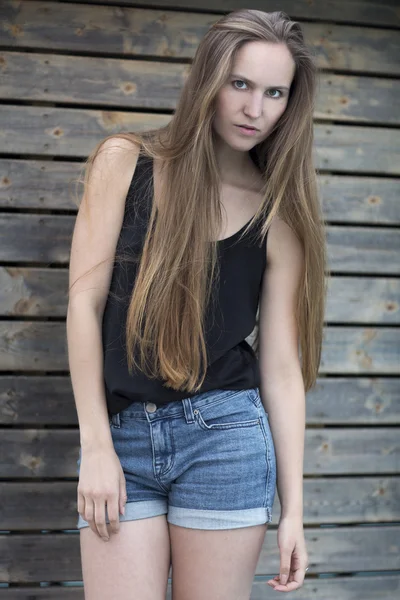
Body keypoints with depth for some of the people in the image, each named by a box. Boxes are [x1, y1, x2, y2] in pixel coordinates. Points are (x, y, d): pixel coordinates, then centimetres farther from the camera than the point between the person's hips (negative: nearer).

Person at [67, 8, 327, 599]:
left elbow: (281, 366, 2)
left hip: (225, 438, 1)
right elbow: (85, 304, -3)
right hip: (121, 437, 0)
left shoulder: (279, 214, 2)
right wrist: (96, 447, -7)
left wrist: (293, 508, 1)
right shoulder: (126, 162, 0)